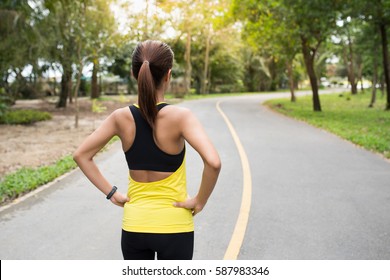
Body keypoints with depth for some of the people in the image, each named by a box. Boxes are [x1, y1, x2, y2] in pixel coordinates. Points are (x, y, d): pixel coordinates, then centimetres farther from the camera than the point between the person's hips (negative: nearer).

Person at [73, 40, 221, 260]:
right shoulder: (180, 116, -18)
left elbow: (81, 155, 0)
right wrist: (200, 201, -14)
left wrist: (111, 192, 2)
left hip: (134, 227, 3)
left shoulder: (121, 118, -7)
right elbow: (213, 162, -30)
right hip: (174, 227, -3)